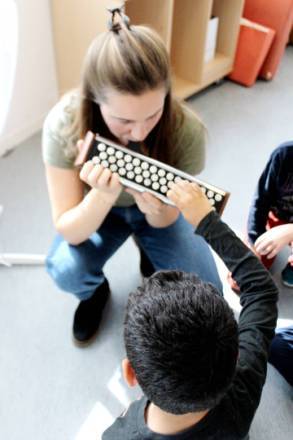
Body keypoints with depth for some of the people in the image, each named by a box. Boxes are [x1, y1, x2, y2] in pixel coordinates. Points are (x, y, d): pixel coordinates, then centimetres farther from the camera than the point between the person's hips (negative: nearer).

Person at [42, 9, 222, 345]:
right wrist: (103, 195, -47)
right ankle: (94, 293, 11)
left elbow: (165, 221, -18)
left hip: (156, 211, 1)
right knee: (65, 271, -28)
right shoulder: (64, 124, -32)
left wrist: (154, 208, -43)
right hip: (98, 209, 0)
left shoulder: (187, 130, -32)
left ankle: (151, 257, 19)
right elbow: (68, 232, -27)